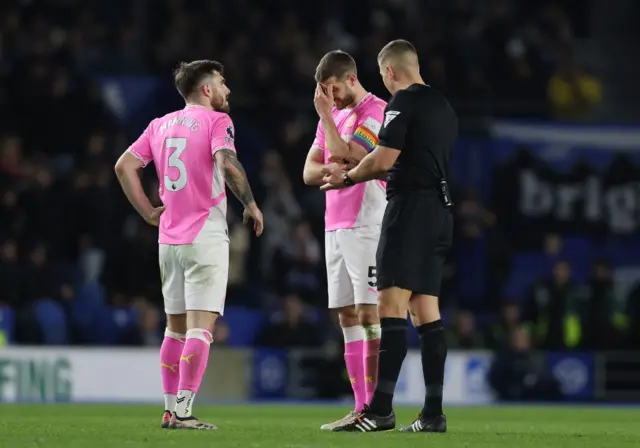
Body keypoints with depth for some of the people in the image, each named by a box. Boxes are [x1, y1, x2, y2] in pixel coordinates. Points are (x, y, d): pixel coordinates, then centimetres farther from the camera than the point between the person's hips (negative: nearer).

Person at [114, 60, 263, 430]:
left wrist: (148, 212, 12)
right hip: (206, 238, -6)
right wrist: (251, 204, -11)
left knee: (176, 327, 14)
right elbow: (227, 163, -22)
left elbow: (124, 166, 10)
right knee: (201, 326, -8)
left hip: (169, 238, 6)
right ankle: (184, 411, -15)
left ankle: (171, 409, 15)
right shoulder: (216, 121, -5)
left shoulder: (161, 125, 13)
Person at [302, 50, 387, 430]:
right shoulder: (334, 116, 18)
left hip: (365, 225, -8)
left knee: (369, 314, -11)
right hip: (335, 225, 9)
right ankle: (362, 409, 6)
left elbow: (345, 154, -19)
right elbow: (310, 171, 14)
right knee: (348, 319, 6)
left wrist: (326, 115, -11)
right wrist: (334, 167, -6)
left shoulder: (375, 111, -8)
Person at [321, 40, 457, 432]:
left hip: (411, 207, -9)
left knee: (392, 304, -13)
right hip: (441, 209, 9)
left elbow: (384, 159, -15)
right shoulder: (444, 107, 19)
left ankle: (381, 409, -20)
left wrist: (348, 177, 3)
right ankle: (433, 413, 4)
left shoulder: (404, 101, -7)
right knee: (426, 311, 8)